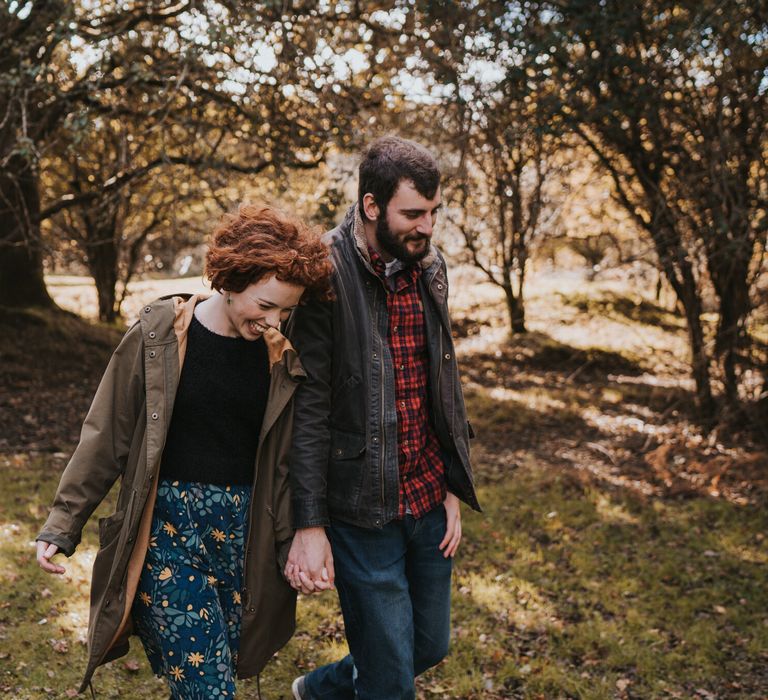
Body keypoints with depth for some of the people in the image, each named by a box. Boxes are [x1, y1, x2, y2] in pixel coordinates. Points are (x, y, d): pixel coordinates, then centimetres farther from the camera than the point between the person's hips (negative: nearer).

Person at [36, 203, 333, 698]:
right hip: (167, 529, -3)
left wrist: (295, 544, 6)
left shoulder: (280, 358, 2)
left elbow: (283, 464, 9)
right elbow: (106, 437, -2)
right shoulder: (158, 337, -8)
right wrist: (63, 526, -2)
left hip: (242, 532, 3)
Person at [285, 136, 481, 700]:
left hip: (429, 501, 7)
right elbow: (307, 409, -15)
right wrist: (309, 526, -16)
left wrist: (453, 488, 11)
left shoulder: (429, 268, 6)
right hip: (363, 510, -7)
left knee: (429, 646, 20)